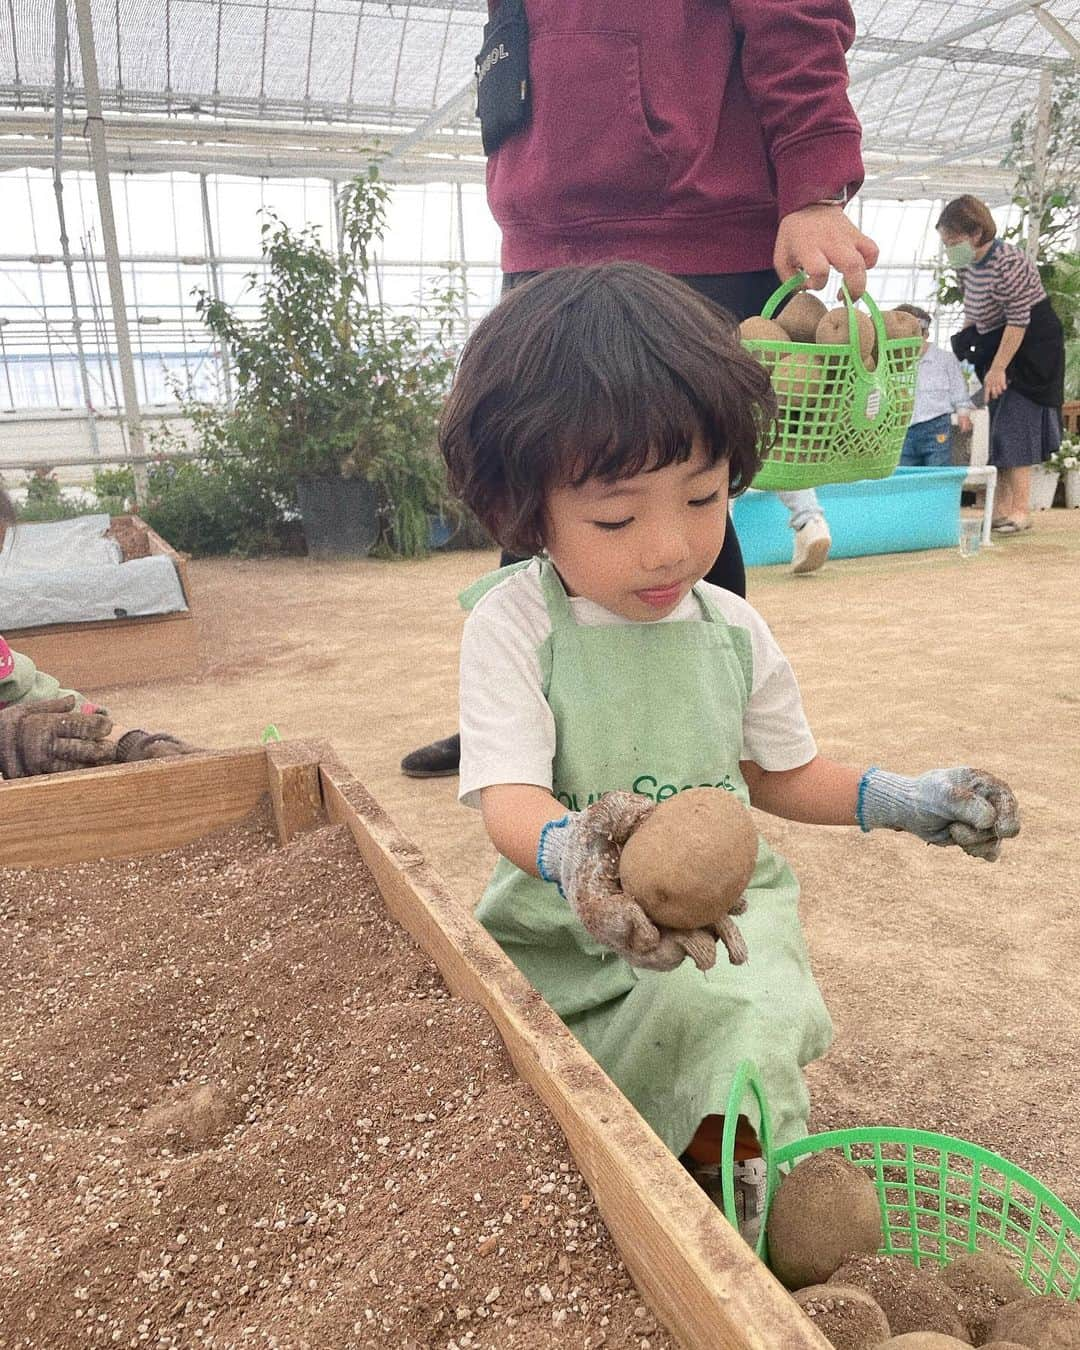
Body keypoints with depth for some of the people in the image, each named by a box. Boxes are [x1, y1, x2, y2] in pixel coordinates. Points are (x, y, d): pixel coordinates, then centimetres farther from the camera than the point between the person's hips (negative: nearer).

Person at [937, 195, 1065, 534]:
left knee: (1014, 424, -12)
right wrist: (964, 345, 10)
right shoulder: (966, 262, 3)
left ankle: (1021, 510, -10)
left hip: (1031, 347, -9)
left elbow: (1019, 320, -23)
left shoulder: (1006, 263, -24)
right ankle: (1001, 509, 11)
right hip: (996, 345, 9)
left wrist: (998, 367, -22)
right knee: (998, 426, 7)